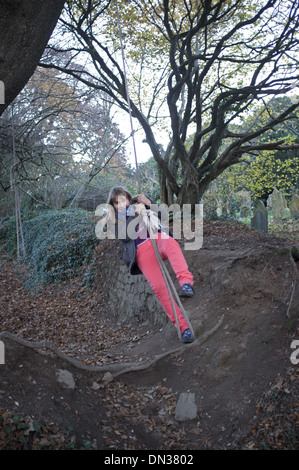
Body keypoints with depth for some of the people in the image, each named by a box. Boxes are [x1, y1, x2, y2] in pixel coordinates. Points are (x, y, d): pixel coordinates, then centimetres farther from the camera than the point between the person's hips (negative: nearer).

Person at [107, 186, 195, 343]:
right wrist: (136, 214, -10)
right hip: (142, 252, -1)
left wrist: (150, 205, -1)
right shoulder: (115, 220, 16)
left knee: (171, 243, -37)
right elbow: (125, 235, -6)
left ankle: (186, 283, -53)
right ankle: (183, 327, -18)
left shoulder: (138, 205, 23)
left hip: (158, 238, 2)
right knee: (158, 287, -22)